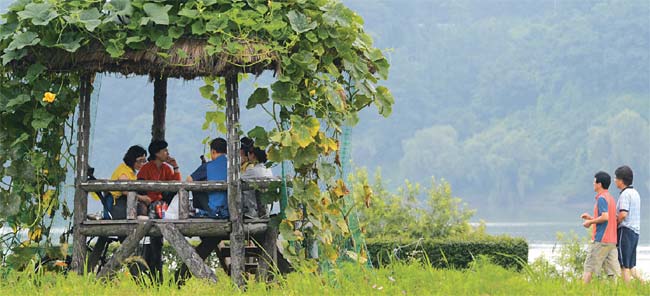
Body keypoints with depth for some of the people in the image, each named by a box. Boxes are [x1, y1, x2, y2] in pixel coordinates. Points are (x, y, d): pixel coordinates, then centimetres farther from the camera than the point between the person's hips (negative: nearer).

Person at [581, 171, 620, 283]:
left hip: (601, 240, -9)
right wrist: (591, 217, 20)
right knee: (615, 270, 5)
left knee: (589, 267, -2)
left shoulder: (601, 198, -12)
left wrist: (590, 222, -11)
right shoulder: (610, 198, 18)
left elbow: (605, 217, -24)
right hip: (612, 240, 9)